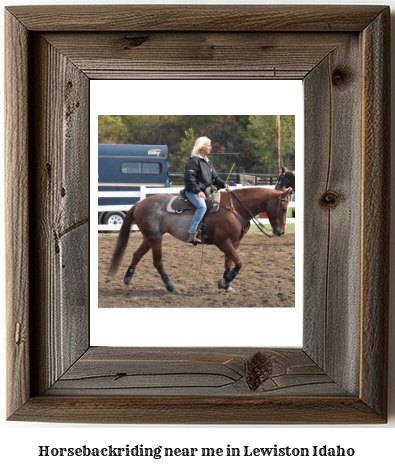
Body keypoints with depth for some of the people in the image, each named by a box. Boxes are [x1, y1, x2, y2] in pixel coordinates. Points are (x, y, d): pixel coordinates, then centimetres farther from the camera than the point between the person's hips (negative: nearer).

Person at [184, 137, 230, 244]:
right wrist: (198, 191, -22)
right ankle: (192, 235, -35)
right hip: (193, 192, -9)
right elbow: (189, 178, -15)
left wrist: (223, 184, 2)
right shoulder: (194, 161, -7)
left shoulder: (208, 162, 21)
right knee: (202, 206, -33)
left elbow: (215, 177, 22)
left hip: (206, 192, 9)